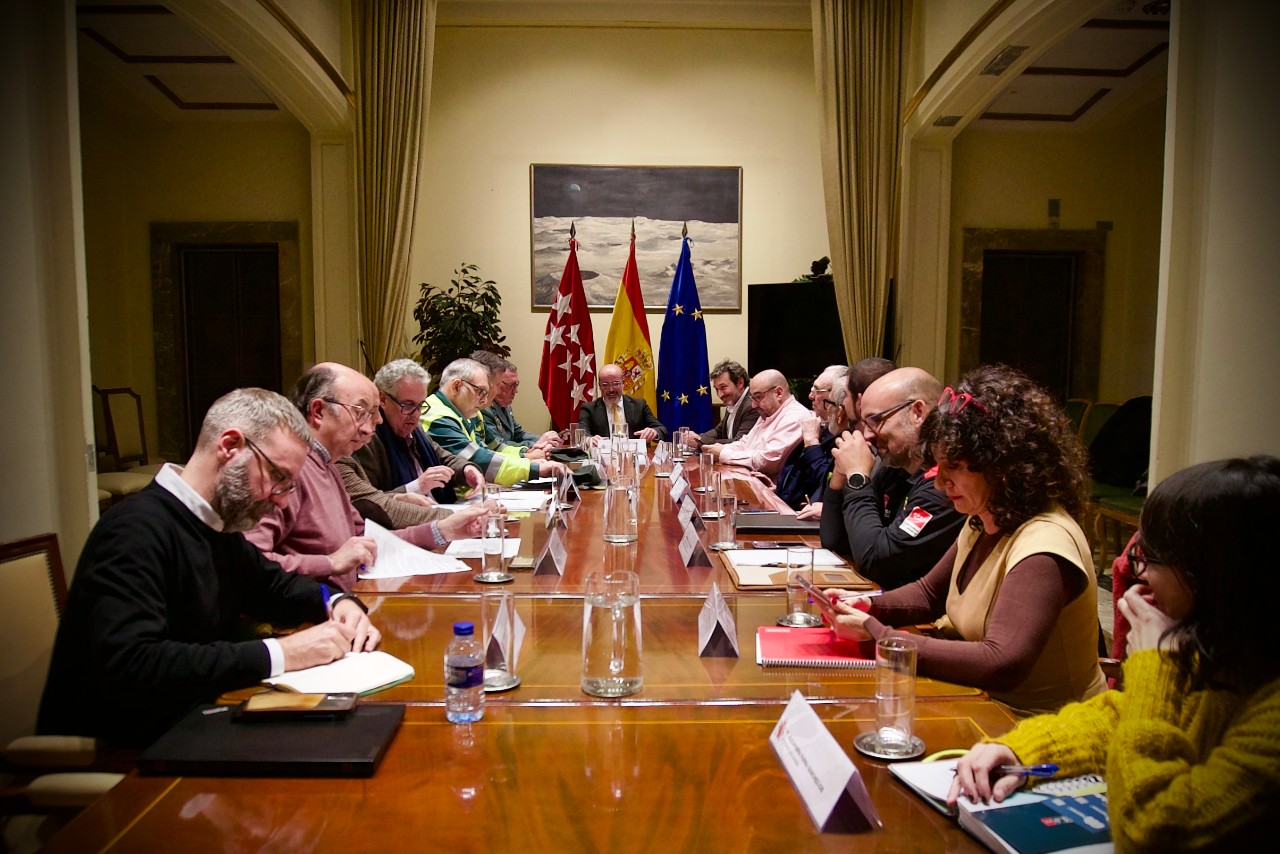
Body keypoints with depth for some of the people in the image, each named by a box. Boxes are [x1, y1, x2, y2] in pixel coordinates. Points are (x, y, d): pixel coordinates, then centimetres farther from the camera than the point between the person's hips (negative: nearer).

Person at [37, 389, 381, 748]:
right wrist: (278, 654, -30)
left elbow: (274, 586, 20)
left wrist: (337, 603, 0)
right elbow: (130, 667, -33)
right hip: (118, 754, -8)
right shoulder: (137, 529, -21)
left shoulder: (216, 525, 6)